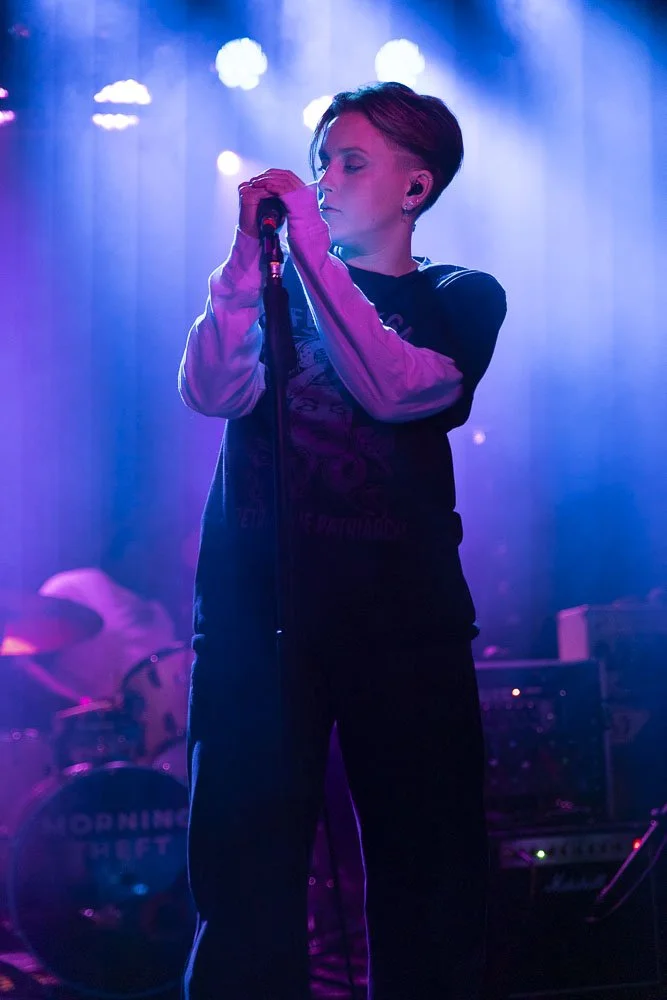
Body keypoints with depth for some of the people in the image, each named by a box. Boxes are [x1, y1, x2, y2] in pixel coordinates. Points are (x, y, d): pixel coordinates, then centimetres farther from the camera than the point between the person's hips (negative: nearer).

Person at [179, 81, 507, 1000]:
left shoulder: (462, 298, 11)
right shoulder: (271, 285, 16)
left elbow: (395, 390, -9)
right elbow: (214, 391, -3)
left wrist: (311, 250, -8)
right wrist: (251, 248, -8)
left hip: (405, 620, 0)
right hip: (254, 613, 1)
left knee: (431, 880, 1)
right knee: (246, 882, -4)